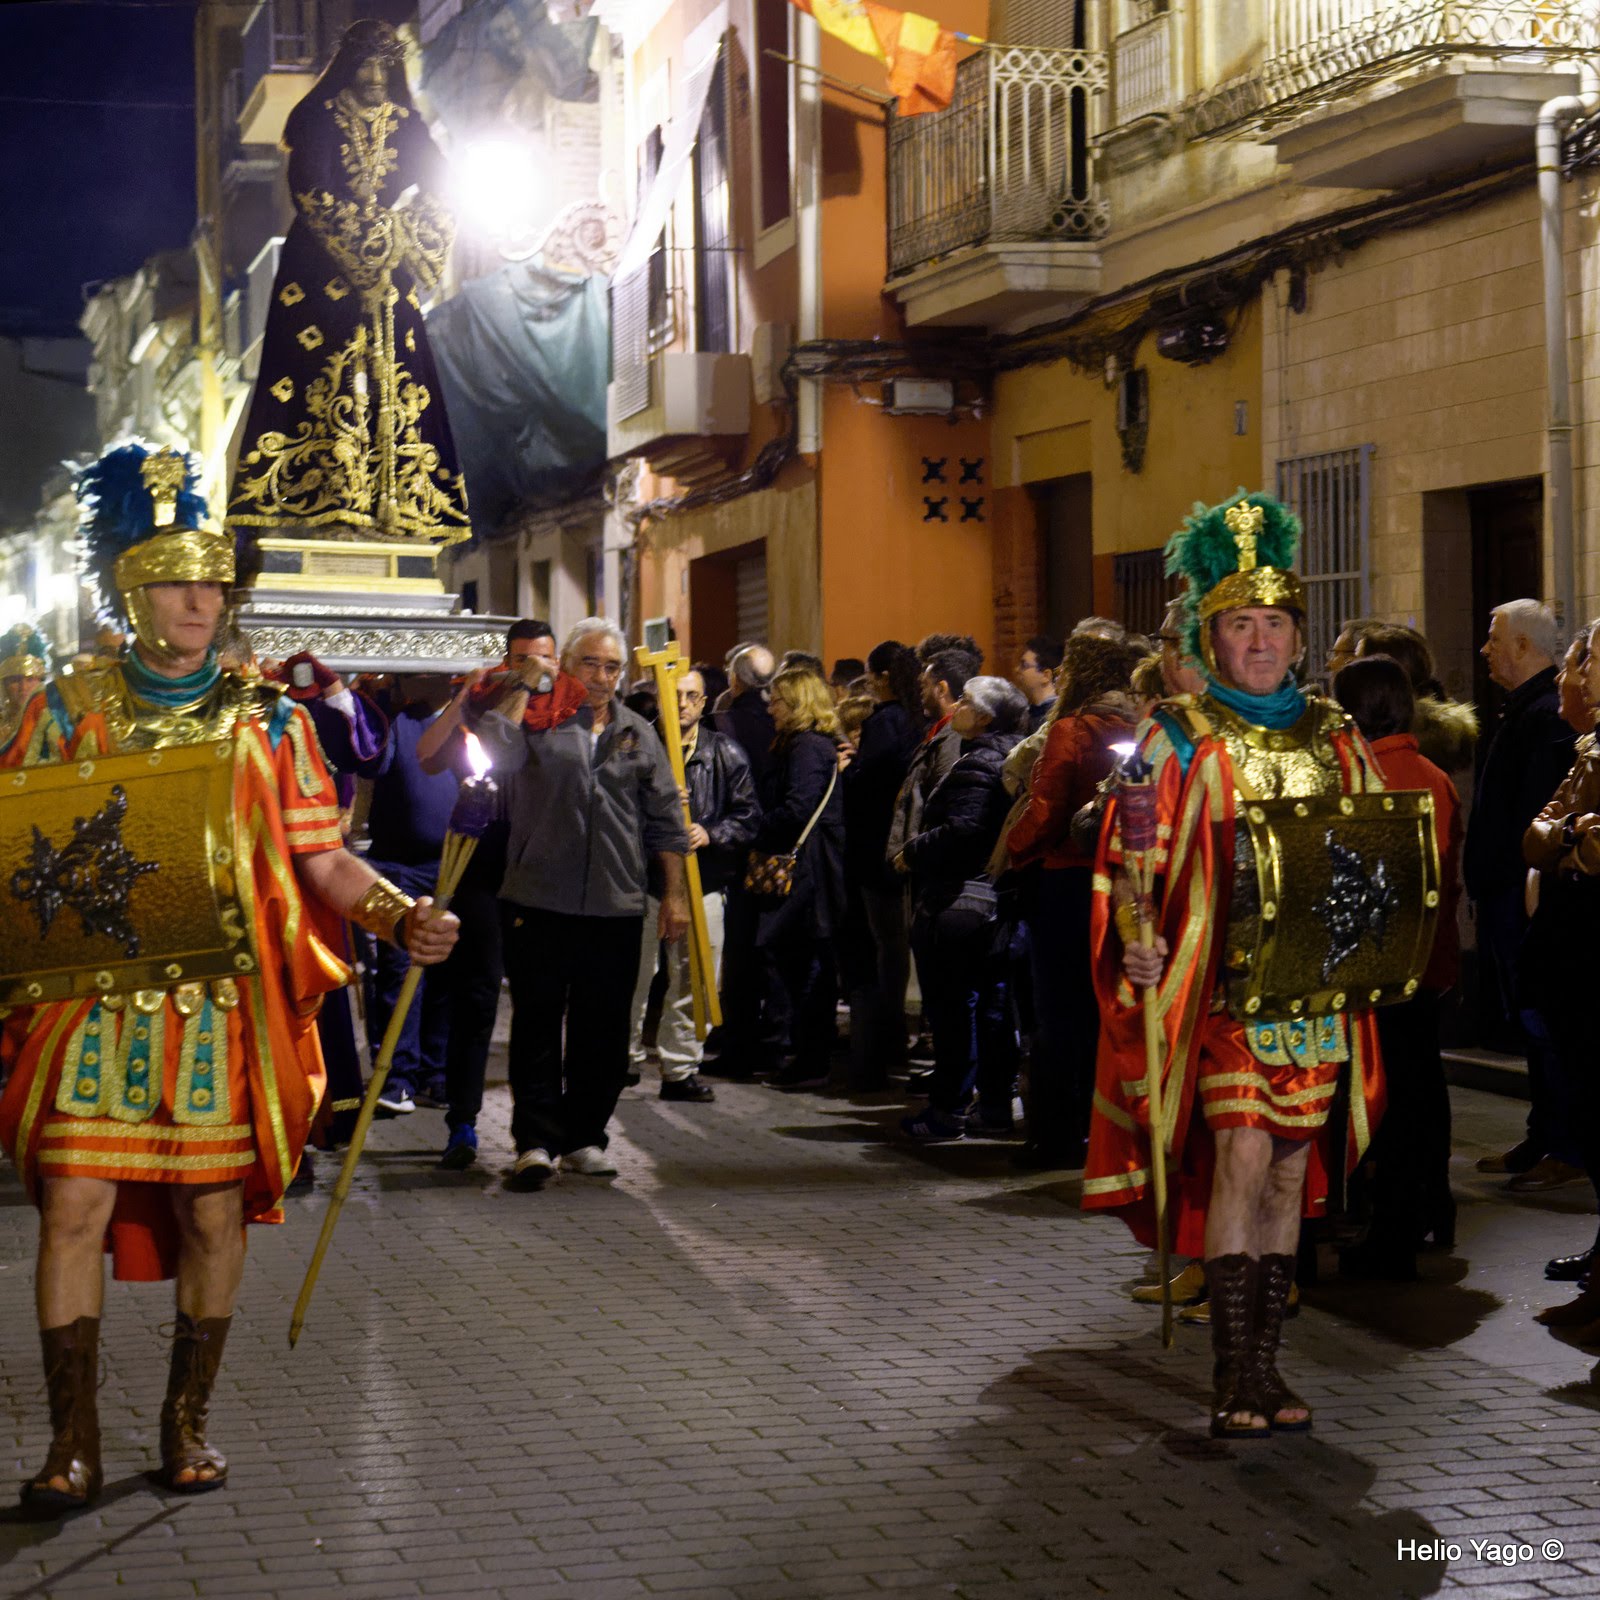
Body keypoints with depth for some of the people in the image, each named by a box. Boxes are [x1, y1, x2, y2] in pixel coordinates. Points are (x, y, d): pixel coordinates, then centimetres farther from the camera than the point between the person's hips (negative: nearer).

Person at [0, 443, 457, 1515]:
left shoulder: (267, 722, 6)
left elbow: (323, 860, 2)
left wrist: (399, 914, -15)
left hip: (223, 1006, 0)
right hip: (92, 1001, 0)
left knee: (213, 1213, 3)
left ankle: (189, 1419, 18)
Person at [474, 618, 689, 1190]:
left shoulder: (638, 734, 14)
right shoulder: (536, 719, 3)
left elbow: (664, 820, 15)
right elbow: (493, 750, -18)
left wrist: (674, 894, 10)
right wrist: (526, 687, -12)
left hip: (616, 907, 3)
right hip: (540, 901, -3)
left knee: (603, 1029, 8)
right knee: (538, 1023, -2)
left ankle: (584, 1137, 18)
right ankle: (536, 1140, 2)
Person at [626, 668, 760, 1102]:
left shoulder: (726, 755, 8)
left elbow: (748, 816, 8)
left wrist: (711, 835, -9)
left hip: (703, 882, 2)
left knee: (695, 982, 3)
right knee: (631, 976, 2)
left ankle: (680, 1068, 12)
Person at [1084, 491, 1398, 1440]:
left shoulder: (1337, 740, 11)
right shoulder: (1180, 739, 0)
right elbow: (1134, 855, -2)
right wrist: (1137, 938, -18)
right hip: (1220, 985, -4)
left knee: (1292, 1168, 7)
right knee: (1241, 1156, -13)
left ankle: (1265, 1361, 15)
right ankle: (1233, 1375, -7)